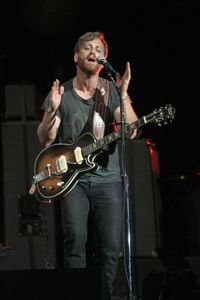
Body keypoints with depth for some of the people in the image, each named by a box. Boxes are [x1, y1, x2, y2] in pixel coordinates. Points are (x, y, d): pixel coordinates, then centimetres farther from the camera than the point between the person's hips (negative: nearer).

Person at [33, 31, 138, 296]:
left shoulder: (112, 91, 5)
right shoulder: (61, 92, 5)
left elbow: (131, 131, -7)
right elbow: (45, 140, 2)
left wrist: (123, 94, -19)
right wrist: (52, 110, -16)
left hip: (108, 178, 1)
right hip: (73, 179, -1)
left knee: (110, 246, -5)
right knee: (75, 239, -16)